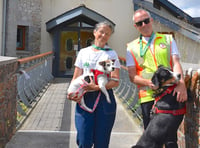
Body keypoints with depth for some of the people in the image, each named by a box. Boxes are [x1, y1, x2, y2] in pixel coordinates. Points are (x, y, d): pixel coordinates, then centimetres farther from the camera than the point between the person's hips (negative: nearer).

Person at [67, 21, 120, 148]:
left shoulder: (112, 54, 7)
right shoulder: (83, 52, 12)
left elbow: (115, 81, -3)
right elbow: (76, 77, 10)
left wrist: (96, 87, -18)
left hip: (105, 98, -1)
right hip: (84, 98, 1)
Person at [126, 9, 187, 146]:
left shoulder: (168, 39, 11)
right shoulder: (132, 47, 8)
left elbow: (176, 63, -1)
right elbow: (132, 76, 2)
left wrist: (181, 83, -20)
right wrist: (149, 82, -18)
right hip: (148, 96, 0)